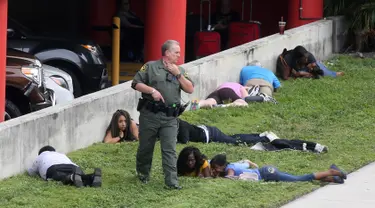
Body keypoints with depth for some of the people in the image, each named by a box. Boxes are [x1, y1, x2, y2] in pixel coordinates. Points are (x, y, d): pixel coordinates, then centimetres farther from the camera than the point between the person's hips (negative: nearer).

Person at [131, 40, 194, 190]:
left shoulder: (180, 71, 13)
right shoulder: (151, 67, 3)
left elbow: (190, 89, 3)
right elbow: (136, 83, -2)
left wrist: (178, 74, -5)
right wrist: (152, 90, -15)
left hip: (170, 117, 2)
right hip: (150, 114, -2)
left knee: (170, 150, -6)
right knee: (145, 147, 10)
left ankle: (171, 181, -10)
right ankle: (143, 174, 32)